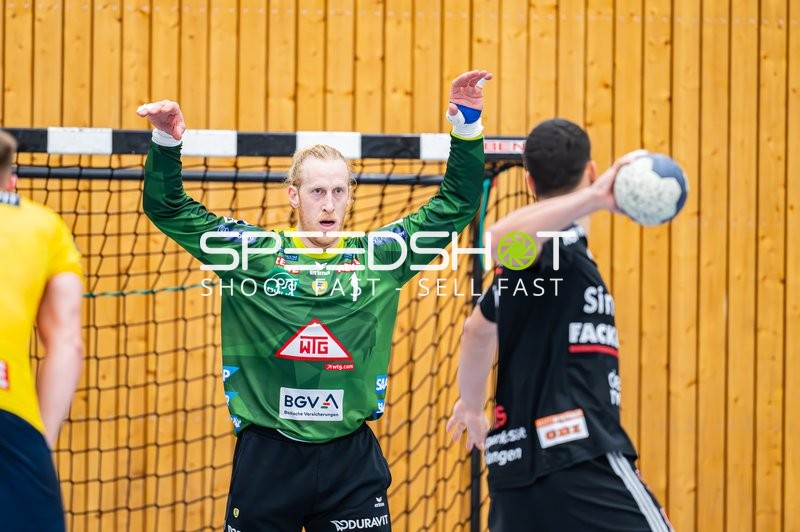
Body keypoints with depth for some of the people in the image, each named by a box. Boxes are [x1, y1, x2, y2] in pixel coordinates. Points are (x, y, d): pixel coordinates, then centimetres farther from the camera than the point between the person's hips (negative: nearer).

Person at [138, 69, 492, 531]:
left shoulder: (378, 255, 4)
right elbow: (168, 208, 4)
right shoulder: (254, 253, 1)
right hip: (266, 456, -1)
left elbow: (455, 206, 8)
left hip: (351, 457, 1)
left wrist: (467, 127, -2)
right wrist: (166, 144, -11)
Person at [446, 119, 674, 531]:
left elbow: (479, 326, 38)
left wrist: (472, 403, 54)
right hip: (579, 462, -9)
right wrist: (594, 197, -38)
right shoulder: (559, 240, -6)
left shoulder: (529, 255, 20)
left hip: (519, 465, 9)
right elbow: (501, 237, -31)